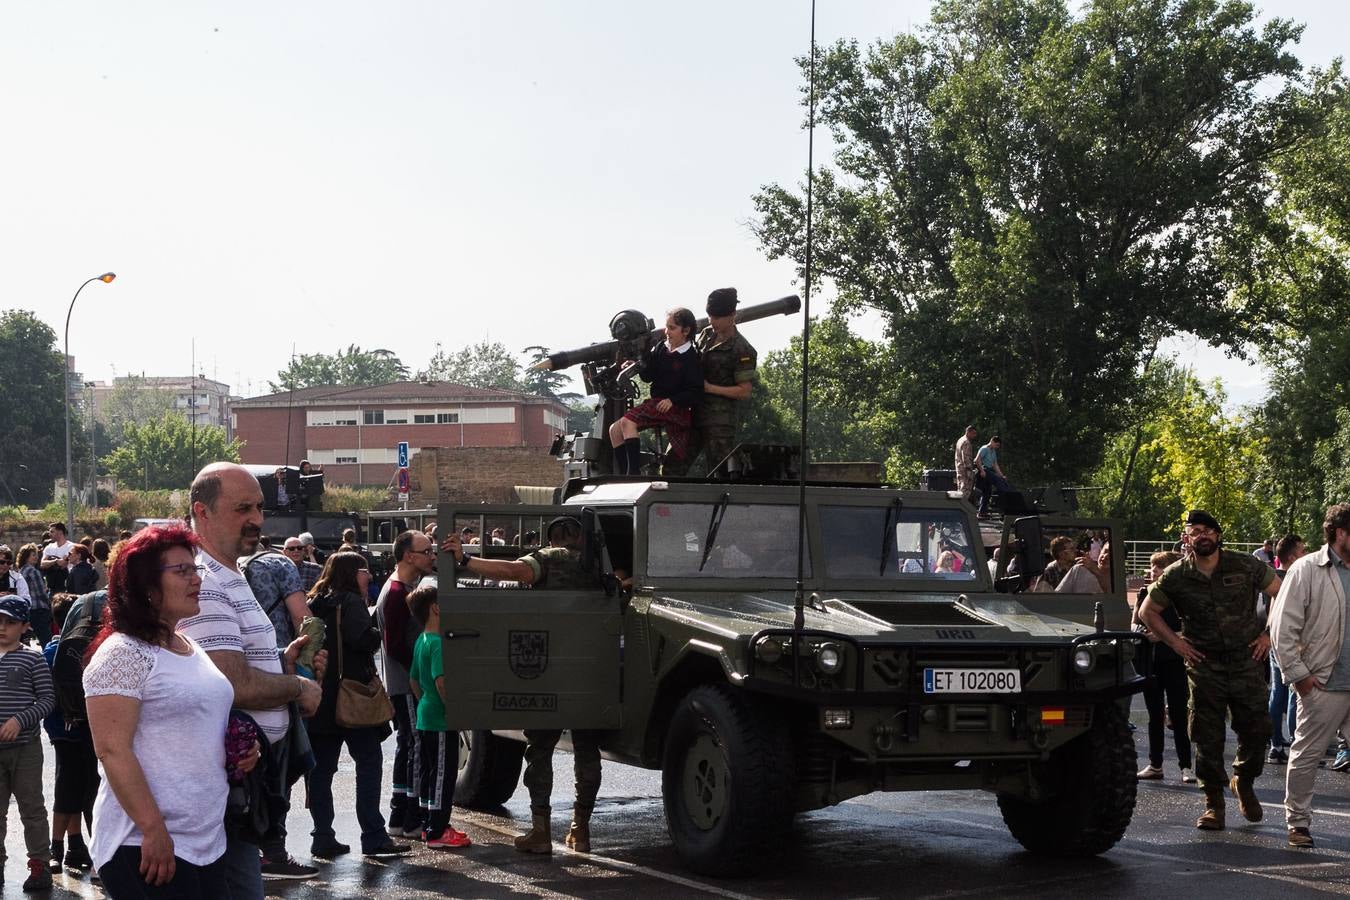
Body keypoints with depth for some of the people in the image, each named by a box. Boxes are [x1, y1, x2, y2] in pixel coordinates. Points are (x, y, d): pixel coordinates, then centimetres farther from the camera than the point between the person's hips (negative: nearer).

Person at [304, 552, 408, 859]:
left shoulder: (315, 603, 14)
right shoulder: (349, 602, -10)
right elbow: (364, 638, -23)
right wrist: (378, 633, -3)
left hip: (320, 698, 8)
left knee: (322, 768, 8)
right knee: (369, 763, -3)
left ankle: (323, 837, 8)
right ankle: (374, 838, -5)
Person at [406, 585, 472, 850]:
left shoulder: (421, 640, 13)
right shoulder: (438, 643, -18)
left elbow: (413, 679, 21)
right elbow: (441, 682, -27)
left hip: (425, 717, 10)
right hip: (440, 722, -10)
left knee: (428, 773, 16)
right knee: (443, 775, -5)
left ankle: (430, 826, 25)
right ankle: (438, 833, -3)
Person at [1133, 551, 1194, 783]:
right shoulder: (1145, 592, 7)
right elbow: (1134, 622, 13)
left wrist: (1162, 635, -19)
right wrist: (1138, 630, -9)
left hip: (1174, 661, -4)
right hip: (1150, 660, 4)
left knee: (1178, 715, -3)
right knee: (1155, 715, 11)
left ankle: (1186, 766, 2)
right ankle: (1155, 764, 17)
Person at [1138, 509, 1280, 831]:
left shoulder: (1246, 566, -3)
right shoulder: (1175, 576, -3)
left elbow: (1282, 594, 8)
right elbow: (1147, 612, 9)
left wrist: (1269, 634, 2)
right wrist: (1175, 642, 0)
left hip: (1247, 659, 0)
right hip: (1204, 663, 0)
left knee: (1257, 728, 0)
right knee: (1207, 735, -1)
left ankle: (1243, 781, 27)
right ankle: (1213, 801, 11)